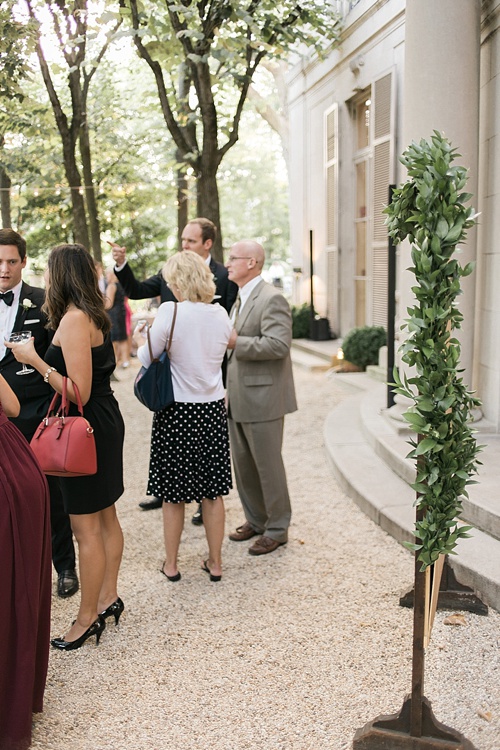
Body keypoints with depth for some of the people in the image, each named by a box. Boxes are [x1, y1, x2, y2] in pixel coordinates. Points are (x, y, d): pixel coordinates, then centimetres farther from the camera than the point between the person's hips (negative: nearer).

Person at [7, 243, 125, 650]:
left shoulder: (74, 320, -20)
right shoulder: (93, 315, 9)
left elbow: (79, 392, -24)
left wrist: (35, 361, -18)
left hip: (88, 427, -10)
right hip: (105, 422, 10)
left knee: (86, 526, 1)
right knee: (105, 516, 19)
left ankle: (88, 618, 13)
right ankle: (108, 598, 33)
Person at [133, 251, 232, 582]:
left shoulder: (170, 312, -16)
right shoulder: (221, 314, -2)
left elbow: (149, 359, -8)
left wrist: (139, 341, 15)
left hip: (177, 413, -4)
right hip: (213, 410, 4)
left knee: (174, 495, 10)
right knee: (213, 493, 13)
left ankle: (171, 564, 24)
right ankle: (215, 562, 24)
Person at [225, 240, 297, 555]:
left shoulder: (271, 299, -15)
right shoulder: (240, 299, 16)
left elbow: (279, 344, -26)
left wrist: (236, 342, -22)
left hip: (263, 398, -9)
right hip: (239, 399, 9)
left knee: (268, 465, 2)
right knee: (243, 464, 16)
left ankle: (277, 528, 16)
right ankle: (256, 520, 31)